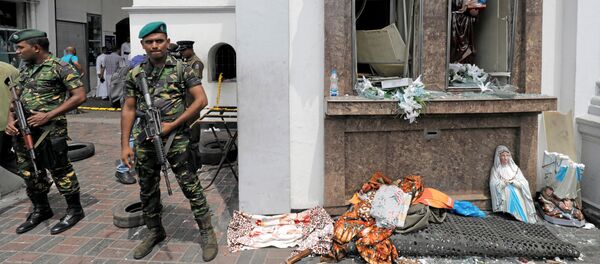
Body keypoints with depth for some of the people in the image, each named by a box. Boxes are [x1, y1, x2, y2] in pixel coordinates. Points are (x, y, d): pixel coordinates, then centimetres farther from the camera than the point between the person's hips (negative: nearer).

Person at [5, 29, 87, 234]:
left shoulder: (59, 68, -10)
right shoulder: (24, 69, 13)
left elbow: (80, 96, -14)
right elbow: (16, 98, 21)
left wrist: (48, 116, -17)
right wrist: (11, 119, 0)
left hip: (50, 132, -8)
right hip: (24, 132, 8)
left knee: (60, 171, 1)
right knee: (29, 173, 15)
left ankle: (74, 210, 16)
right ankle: (41, 210, 32)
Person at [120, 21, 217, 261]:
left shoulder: (181, 69, -3)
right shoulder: (135, 74, 6)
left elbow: (201, 100, -7)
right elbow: (128, 110, 9)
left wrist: (172, 125, -12)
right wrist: (125, 145, 4)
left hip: (175, 140, -4)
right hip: (145, 142, 4)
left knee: (191, 187, -2)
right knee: (147, 191, 14)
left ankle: (207, 233, 11)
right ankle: (155, 232, 32)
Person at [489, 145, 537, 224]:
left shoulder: (514, 168, 14)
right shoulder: (495, 169, 7)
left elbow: (523, 184, 6)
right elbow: (494, 185, -7)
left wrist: (512, 181, -7)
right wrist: (509, 180, -3)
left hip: (516, 195, 3)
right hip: (504, 196, -3)